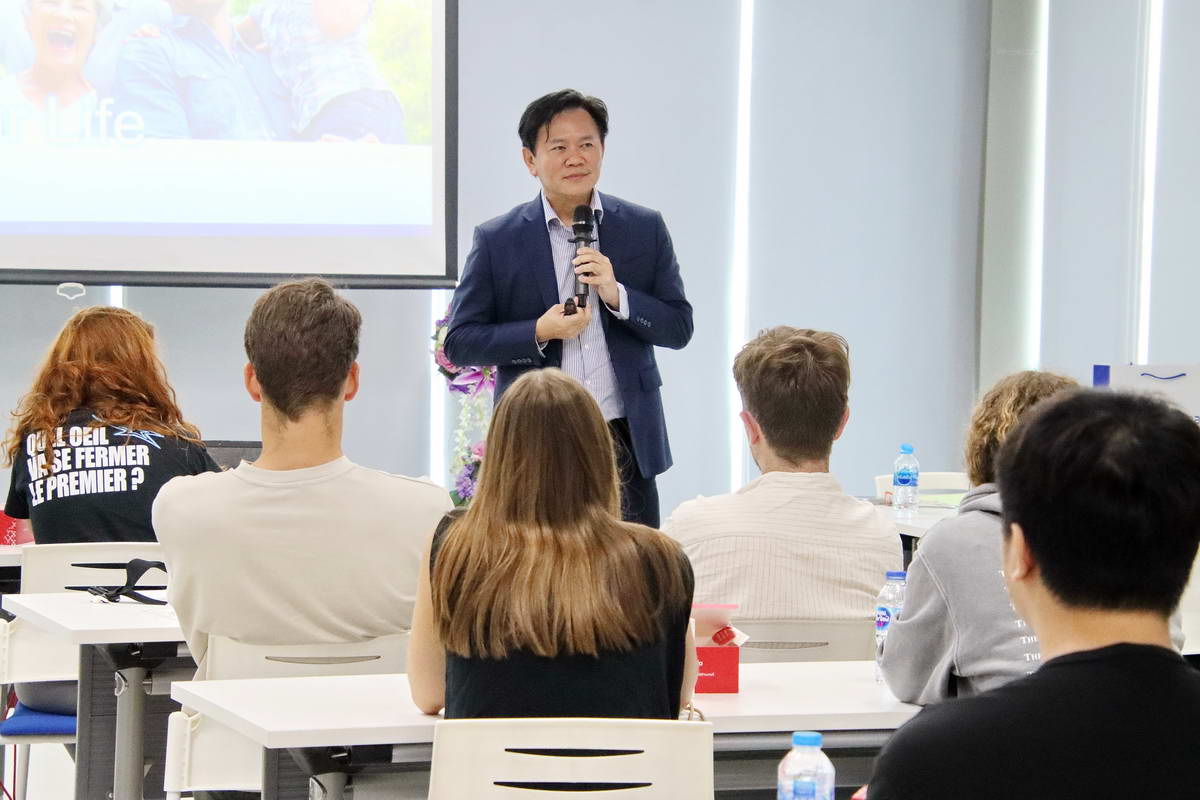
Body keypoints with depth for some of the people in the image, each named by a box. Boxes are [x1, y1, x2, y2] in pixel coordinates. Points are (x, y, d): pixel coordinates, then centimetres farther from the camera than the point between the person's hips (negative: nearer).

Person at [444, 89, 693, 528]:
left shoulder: (645, 229, 6)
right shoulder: (497, 240, 1)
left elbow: (679, 328, 5)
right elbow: (458, 342, 0)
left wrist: (617, 294, -12)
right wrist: (538, 333, -15)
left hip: (627, 442, 1)